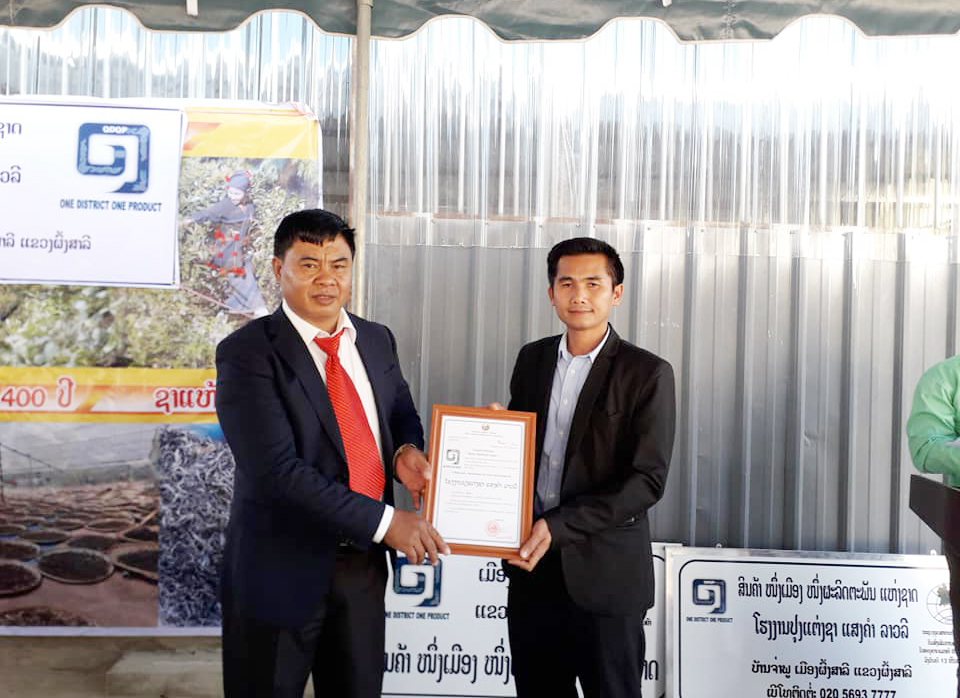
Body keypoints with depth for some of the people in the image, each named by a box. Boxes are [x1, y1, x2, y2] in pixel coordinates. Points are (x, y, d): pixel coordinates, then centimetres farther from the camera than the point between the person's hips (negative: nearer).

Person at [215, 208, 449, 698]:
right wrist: (384, 522, -24)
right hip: (283, 570, -5)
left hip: (363, 563, 5)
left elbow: (400, 414, 19)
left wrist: (406, 449, -6)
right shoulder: (247, 353, -15)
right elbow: (277, 470, -23)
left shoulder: (376, 340, 5)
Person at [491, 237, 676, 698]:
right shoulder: (532, 358, 7)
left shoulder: (647, 374, -9)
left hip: (605, 573, -4)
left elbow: (647, 479, -14)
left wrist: (559, 526, -21)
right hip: (532, 566, 5)